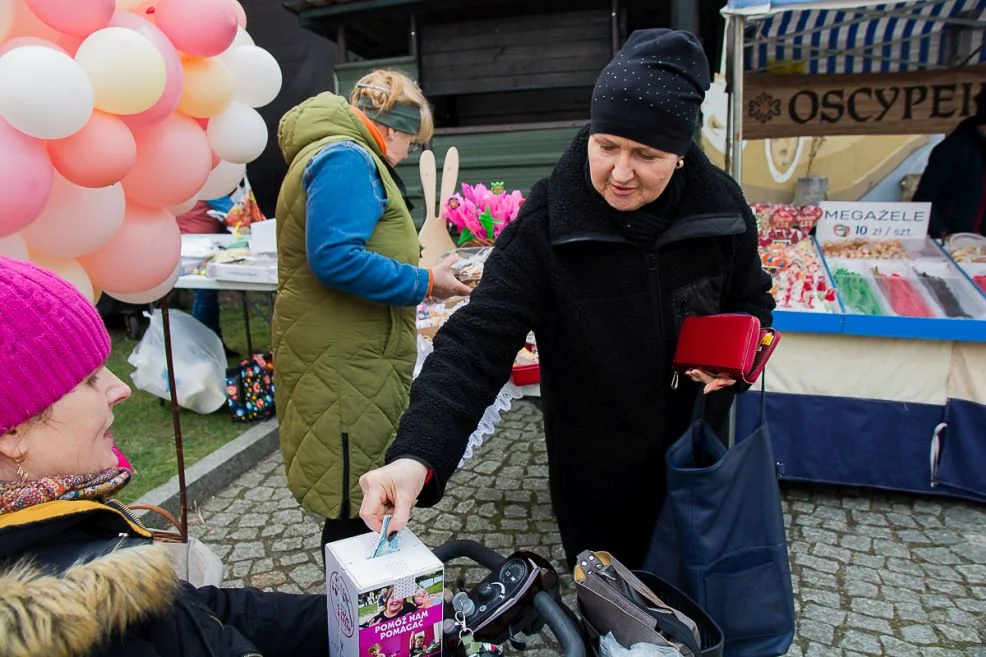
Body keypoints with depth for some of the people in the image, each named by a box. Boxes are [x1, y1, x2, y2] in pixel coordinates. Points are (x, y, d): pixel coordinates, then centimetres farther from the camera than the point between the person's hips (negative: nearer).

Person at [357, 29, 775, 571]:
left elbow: (752, 301, 6)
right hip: (595, 473, -3)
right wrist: (417, 455, -42)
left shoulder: (720, 204, -12)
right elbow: (478, 343, -29)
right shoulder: (545, 226, -23)